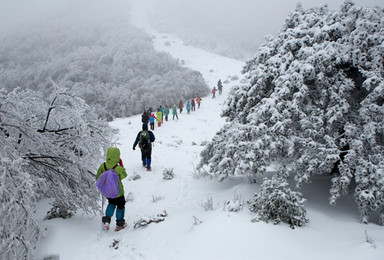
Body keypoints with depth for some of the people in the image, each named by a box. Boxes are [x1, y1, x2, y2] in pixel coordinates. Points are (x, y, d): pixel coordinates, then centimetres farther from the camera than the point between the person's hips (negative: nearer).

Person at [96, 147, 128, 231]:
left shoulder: (102, 166, -17)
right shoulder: (118, 168, -30)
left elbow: (98, 178, -6)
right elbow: (124, 175, -8)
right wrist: (121, 165, -3)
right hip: (117, 192, -4)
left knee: (111, 203, 32)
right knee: (121, 205, 21)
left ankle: (106, 221, 24)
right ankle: (119, 224, 33)